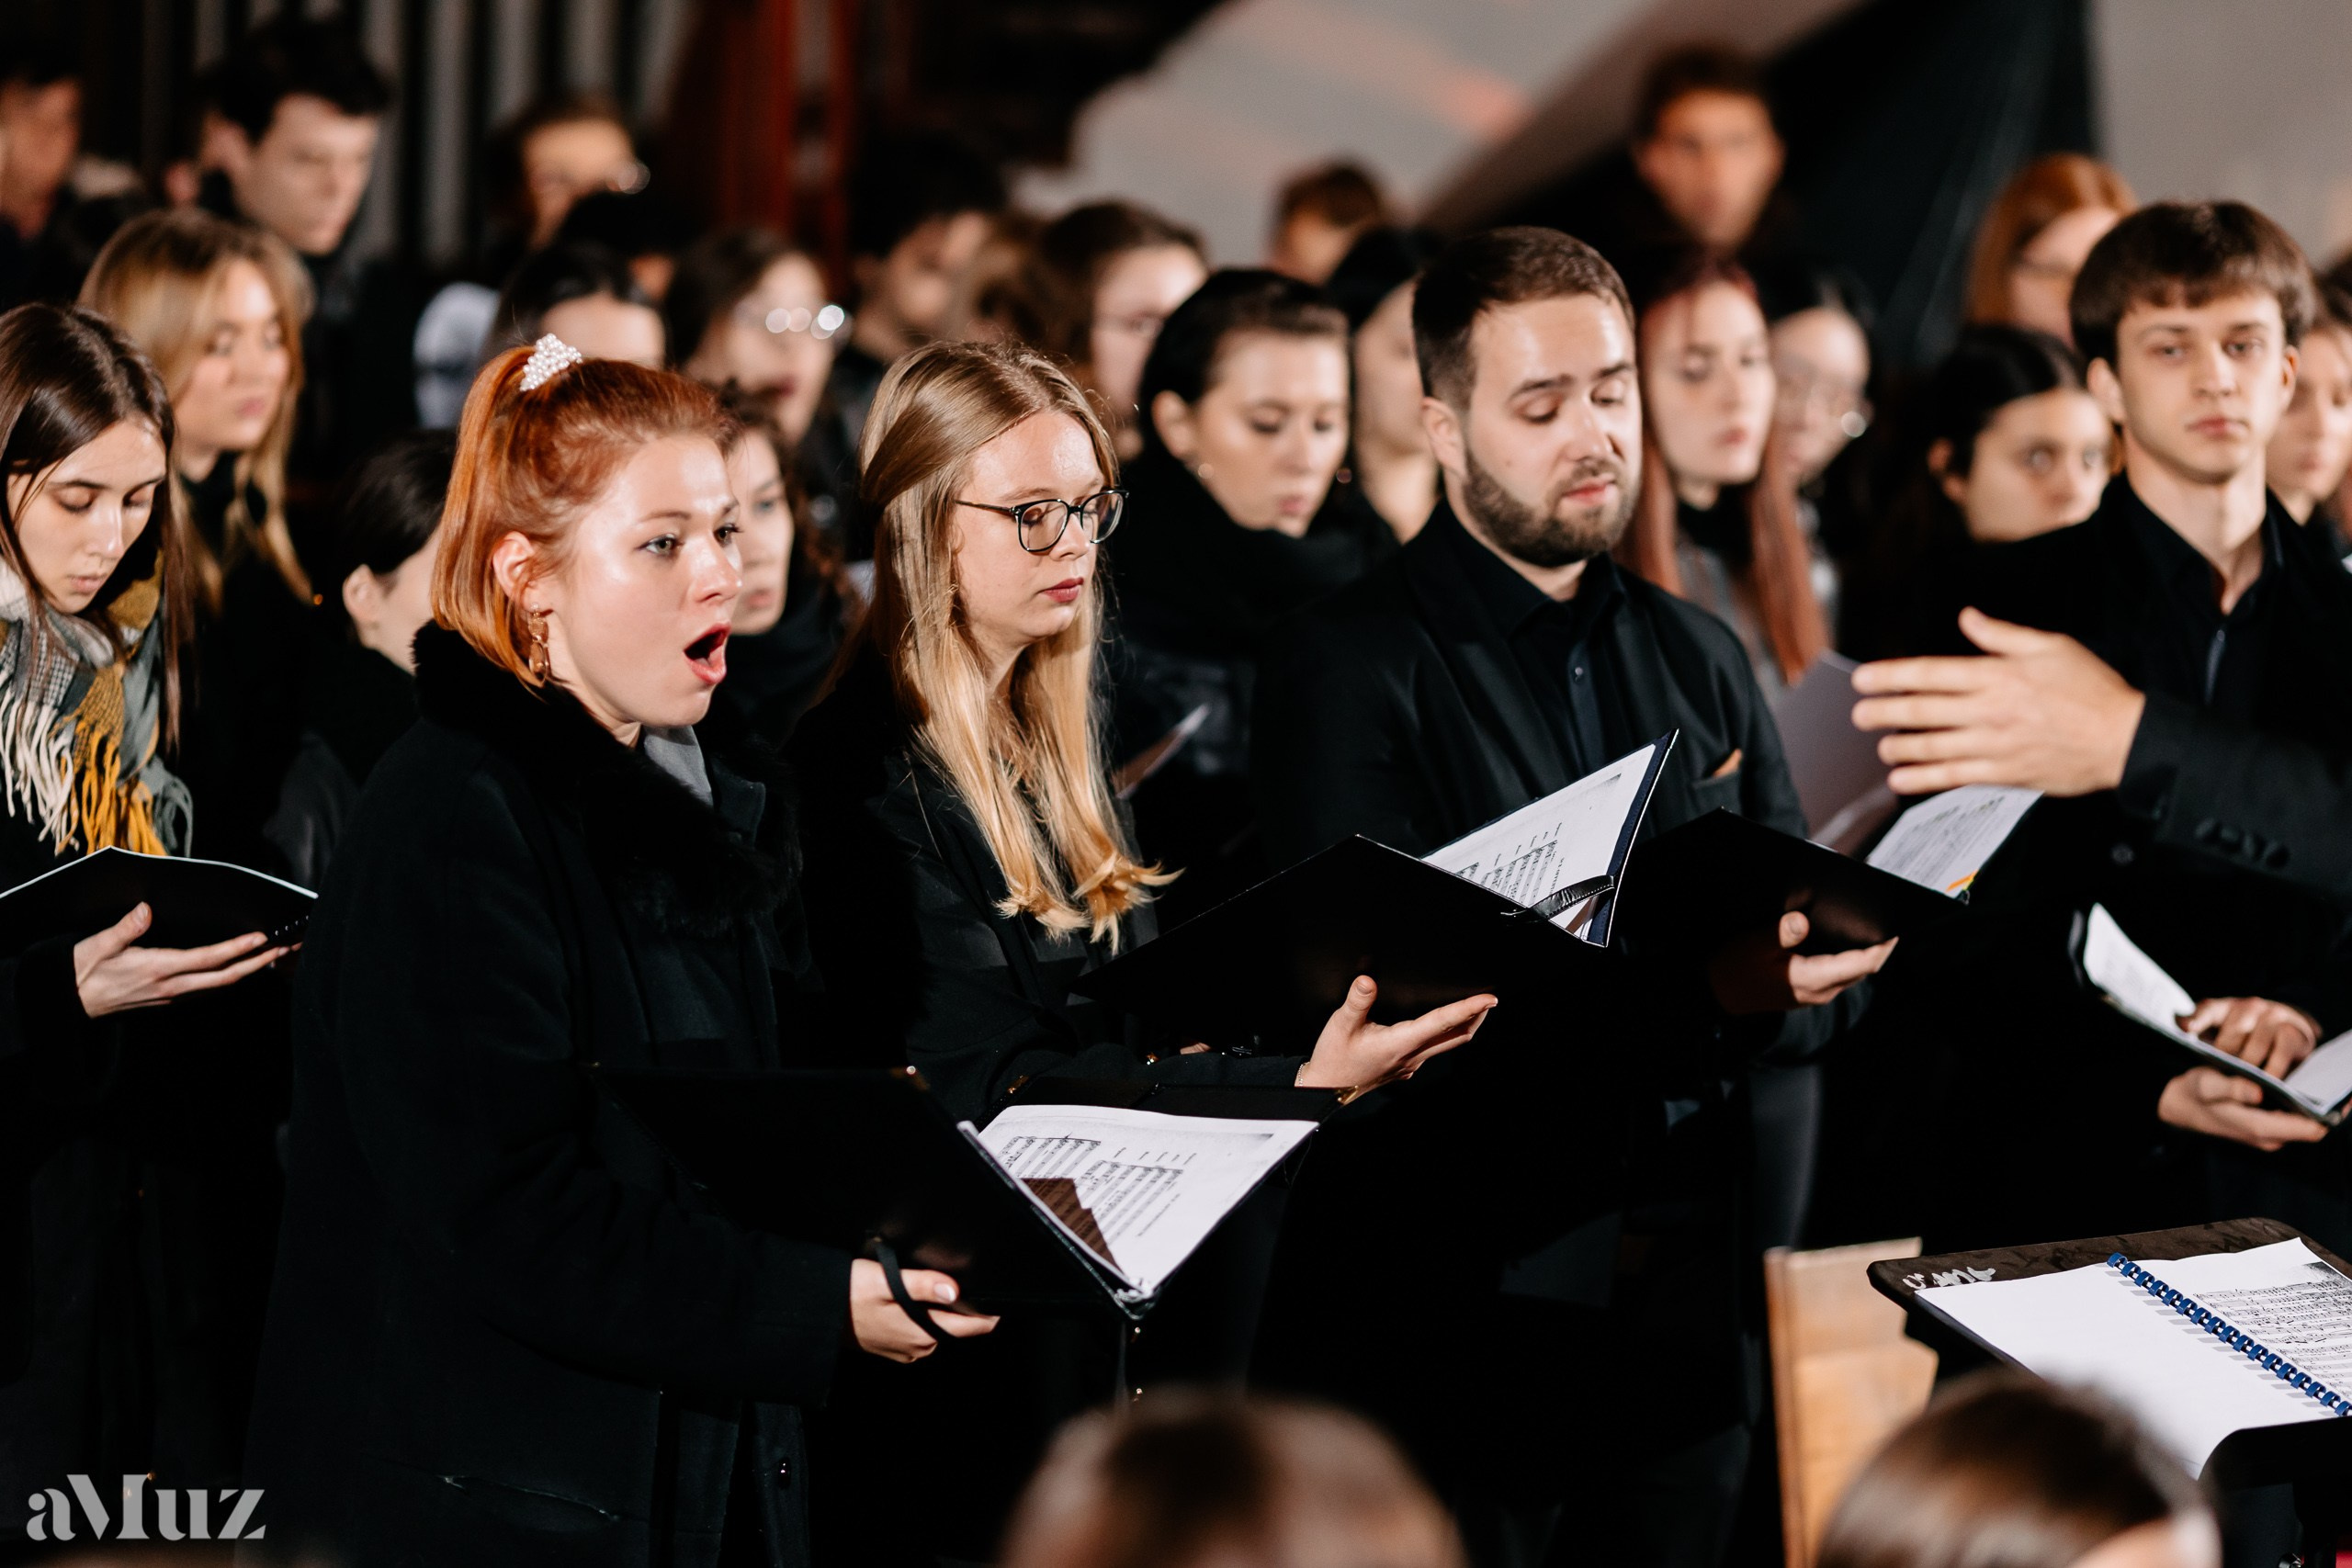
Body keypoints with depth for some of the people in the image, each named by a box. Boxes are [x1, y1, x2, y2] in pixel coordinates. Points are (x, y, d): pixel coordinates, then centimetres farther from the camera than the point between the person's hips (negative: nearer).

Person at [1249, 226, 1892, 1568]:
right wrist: (1698, 988, -26)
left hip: (1691, 1295, 5)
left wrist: (1807, 977, -13)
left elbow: (1820, 981, 13)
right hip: (1454, 1316, -5)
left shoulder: (1698, 658, 15)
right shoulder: (1351, 670, -5)